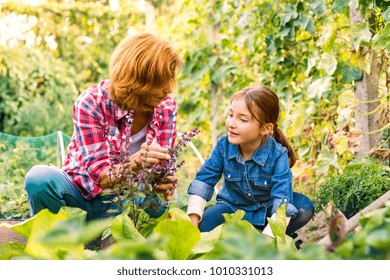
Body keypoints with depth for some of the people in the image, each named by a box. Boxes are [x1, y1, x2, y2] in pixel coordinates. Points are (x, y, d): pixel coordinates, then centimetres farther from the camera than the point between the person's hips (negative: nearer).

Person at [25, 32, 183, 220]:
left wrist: (164, 181, -32)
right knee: (41, 178, -33)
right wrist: (135, 163, -45)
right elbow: (96, 173, -23)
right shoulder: (91, 103, -18)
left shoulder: (166, 107, -6)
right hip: (82, 196, -2)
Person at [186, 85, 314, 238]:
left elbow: (282, 202, -33)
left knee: (305, 207, -29)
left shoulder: (278, 155, -26)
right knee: (203, 226, -28)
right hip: (232, 206, 1)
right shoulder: (223, 145, -17)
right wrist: (193, 220, -20)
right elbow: (203, 180, -9)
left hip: (266, 209, -1)